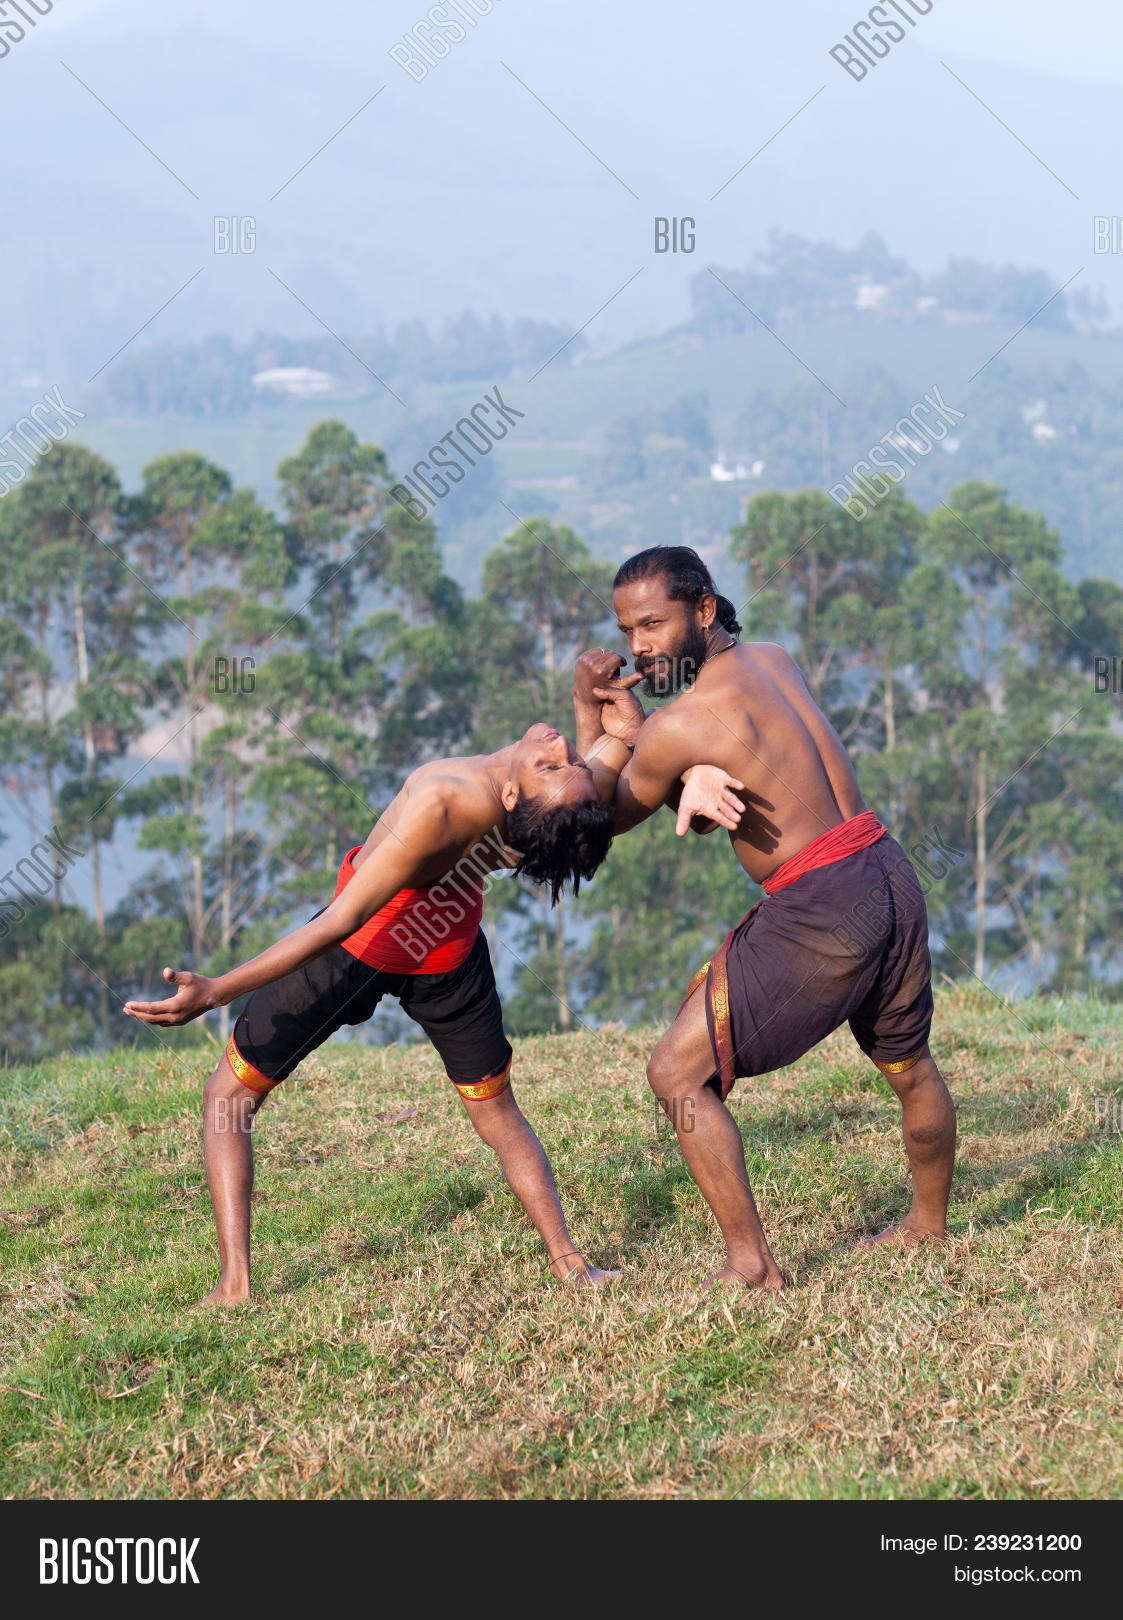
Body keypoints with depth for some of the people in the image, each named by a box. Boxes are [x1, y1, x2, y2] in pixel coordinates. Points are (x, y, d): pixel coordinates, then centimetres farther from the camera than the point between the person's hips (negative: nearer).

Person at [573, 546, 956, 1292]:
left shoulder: (678, 725, -13)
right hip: (891, 875, 9)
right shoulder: (774, 659, 11)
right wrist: (631, 728, 6)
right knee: (909, 1064, 29)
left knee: (678, 1074, -3)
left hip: (822, 912, -9)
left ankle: (750, 1262, -2)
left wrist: (588, 714, 9)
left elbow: (604, 816, 5)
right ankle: (930, 1222, 50)